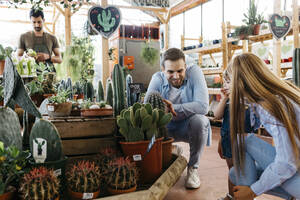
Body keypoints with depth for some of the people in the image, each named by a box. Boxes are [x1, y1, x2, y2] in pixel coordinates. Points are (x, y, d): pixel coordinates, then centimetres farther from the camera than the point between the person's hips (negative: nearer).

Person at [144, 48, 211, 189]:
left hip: (188, 127, -1)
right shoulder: (157, 78, -9)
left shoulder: (194, 72, -16)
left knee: (199, 119, -33)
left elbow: (203, 106, -29)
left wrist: (173, 108, -35)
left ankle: (193, 167, -8)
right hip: (167, 129, 2)